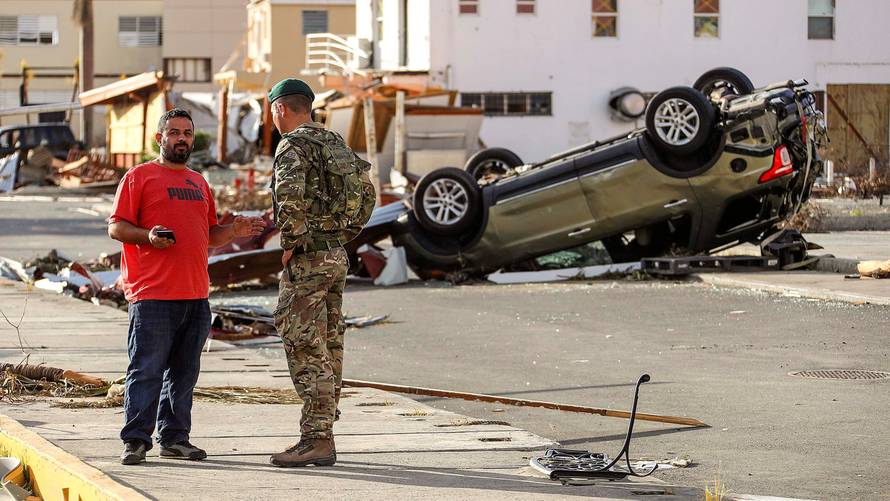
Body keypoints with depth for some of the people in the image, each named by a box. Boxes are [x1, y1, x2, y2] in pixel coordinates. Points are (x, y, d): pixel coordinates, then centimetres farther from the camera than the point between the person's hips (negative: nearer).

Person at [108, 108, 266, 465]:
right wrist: (148, 236, -21)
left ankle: (175, 438, 16)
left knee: (184, 372, 9)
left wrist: (234, 231, 7)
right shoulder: (138, 177, 1)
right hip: (152, 295, -6)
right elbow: (116, 227, -4)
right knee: (147, 370, -7)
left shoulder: (199, 183, 21)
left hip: (195, 295, 7)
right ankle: (135, 441, -4)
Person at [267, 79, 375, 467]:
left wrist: (290, 245, -17)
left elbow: (289, 196, -29)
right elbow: (367, 194, 23)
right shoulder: (335, 143, 15)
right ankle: (322, 437, 15)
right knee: (328, 348, 10)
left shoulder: (293, 146, -12)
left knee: (305, 349, -8)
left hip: (307, 259, -9)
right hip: (336, 257, 9)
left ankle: (316, 441, -11)